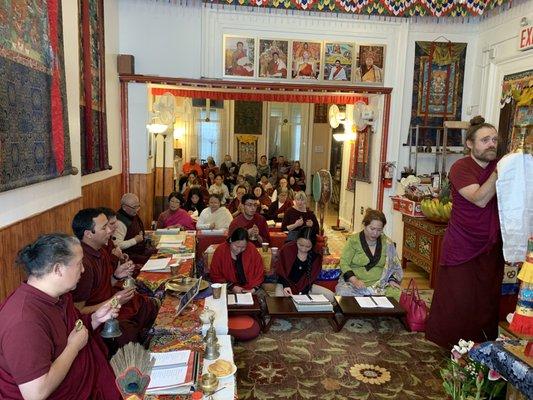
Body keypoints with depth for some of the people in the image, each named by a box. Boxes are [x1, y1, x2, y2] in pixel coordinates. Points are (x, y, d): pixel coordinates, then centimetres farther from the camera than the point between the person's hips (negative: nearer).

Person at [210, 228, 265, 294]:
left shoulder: (252, 250, -7)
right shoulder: (220, 251, -9)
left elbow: (259, 272, 1)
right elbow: (215, 275, -3)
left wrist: (253, 289, -13)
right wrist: (232, 287, -13)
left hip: (249, 289, 3)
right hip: (228, 290, -3)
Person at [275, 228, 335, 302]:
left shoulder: (316, 255, -7)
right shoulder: (287, 249, -14)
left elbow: (312, 277, -3)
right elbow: (280, 271, -8)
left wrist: (303, 292, -19)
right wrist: (286, 285, -27)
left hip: (305, 286, 3)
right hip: (285, 284, -3)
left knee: (330, 296, -15)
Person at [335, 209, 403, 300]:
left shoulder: (387, 243, 8)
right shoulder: (353, 240, 0)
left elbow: (394, 265, 16)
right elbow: (344, 263, -5)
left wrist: (392, 279, -4)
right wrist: (354, 280, -21)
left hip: (380, 284, 2)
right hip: (353, 282, -2)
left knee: (395, 293, -28)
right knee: (344, 293, -34)